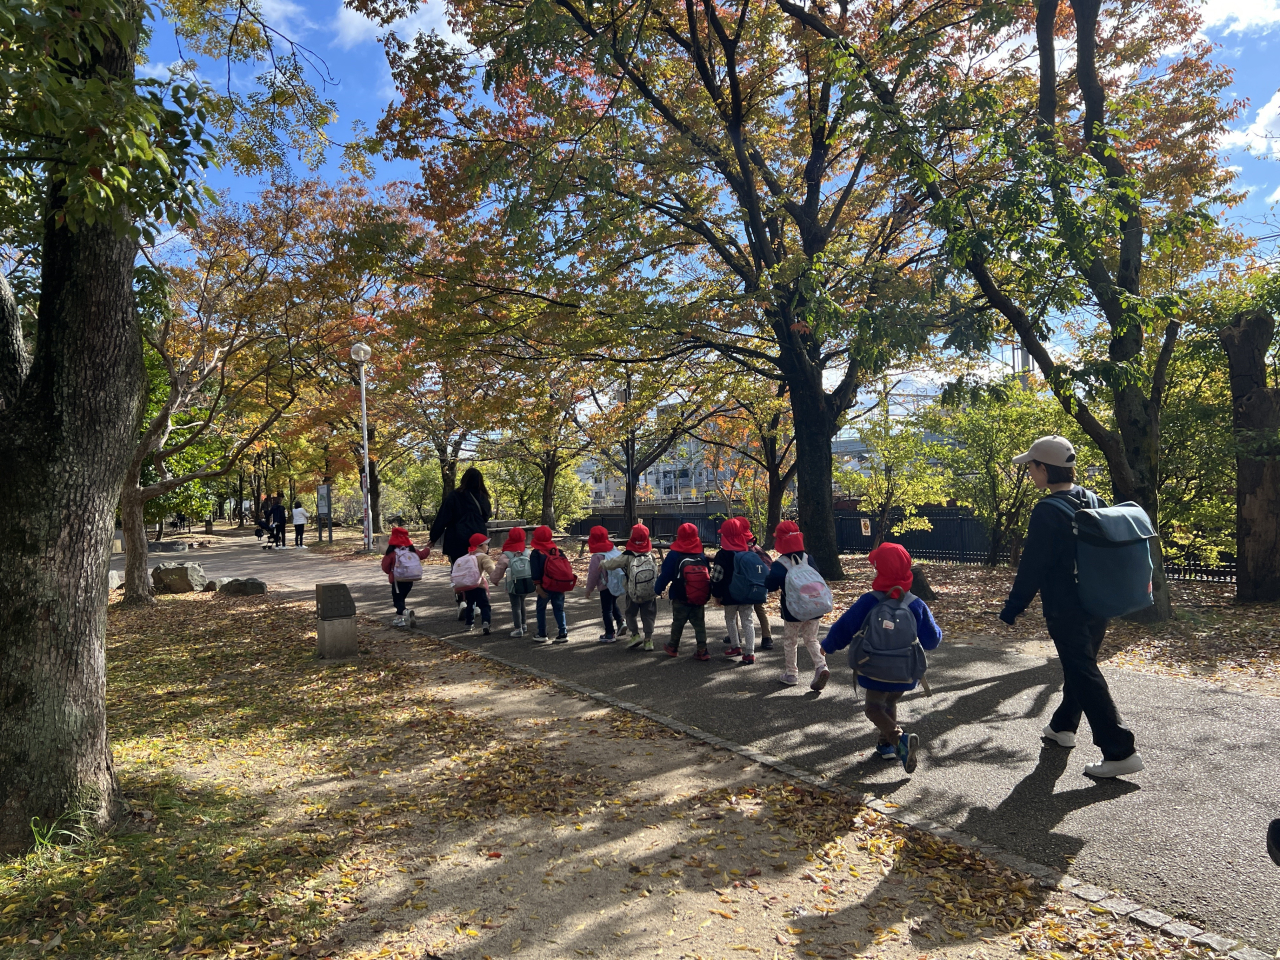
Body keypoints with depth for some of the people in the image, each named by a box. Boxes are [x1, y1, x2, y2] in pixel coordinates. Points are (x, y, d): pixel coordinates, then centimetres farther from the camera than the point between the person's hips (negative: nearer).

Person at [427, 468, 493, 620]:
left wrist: (433, 538, 2)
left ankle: (462, 602, -17)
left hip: (457, 541, -3)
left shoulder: (454, 497, -8)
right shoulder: (483, 498, 2)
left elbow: (442, 519, -6)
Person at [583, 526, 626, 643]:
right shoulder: (615, 549, 1)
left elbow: (593, 574, -14)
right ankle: (620, 621, 14)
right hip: (618, 584, 7)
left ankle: (610, 634, 10)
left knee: (606, 610, 5)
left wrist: (589, 589, -1)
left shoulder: (597, 556, -19)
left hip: (606, 586, -7)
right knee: (613, 604, 28)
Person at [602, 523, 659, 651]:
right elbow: (656, 570, 2)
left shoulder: (628, 556, -14)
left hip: (633, 593, -2)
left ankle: (635, 635, 4)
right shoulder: (650, 554, -4)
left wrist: (602, 565, 9)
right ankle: (648, 639, 10)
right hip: (650, 593, 2)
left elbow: (614, 563, -9)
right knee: (648, 615, 13)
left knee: (631, 613, 17)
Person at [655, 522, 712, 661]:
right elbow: (708, 576, 8)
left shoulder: (673, 556, -11)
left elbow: (664, 575, -7)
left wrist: (658, 589, 7)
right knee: (699, 624, 9)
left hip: (680, 599, -2)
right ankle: (702, 651, 4)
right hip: (700, 599, 2)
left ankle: (673, 648, 28)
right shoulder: (702, 556, 0)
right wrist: (707, 594, 21)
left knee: (677, 623, 13)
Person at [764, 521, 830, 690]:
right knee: (811, 640, 16)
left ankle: (791, 674, 18)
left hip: (793, 612, -4)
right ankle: (821, 666, -4)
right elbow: (818, 579, 9)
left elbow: (770, 585, -9)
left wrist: (769, 573, 8)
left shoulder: (779, 565, -13)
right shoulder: (809, 559, 0)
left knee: (789, 642, 13)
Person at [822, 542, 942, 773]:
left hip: (876, 672, -3)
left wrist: (827, 647, 9)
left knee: (874, 707, 10)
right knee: (890, 704, 26)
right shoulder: (917, 605, -9)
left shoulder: (868, 602, -16)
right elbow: (932, 640, -2)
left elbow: (844, 628, -8)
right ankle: (887, 744, 32)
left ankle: (900, 739, -14)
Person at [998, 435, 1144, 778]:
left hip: (1066, 611, -9)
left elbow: (1032, 567, -18)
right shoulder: (1094, 501, 5)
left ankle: (1121, 750, -6)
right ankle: (1063, 725, 38)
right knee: (1080, 667, 21)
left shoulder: (1048, 511, -19)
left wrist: (1012, 609, -9)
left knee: (1084, 676, -4)